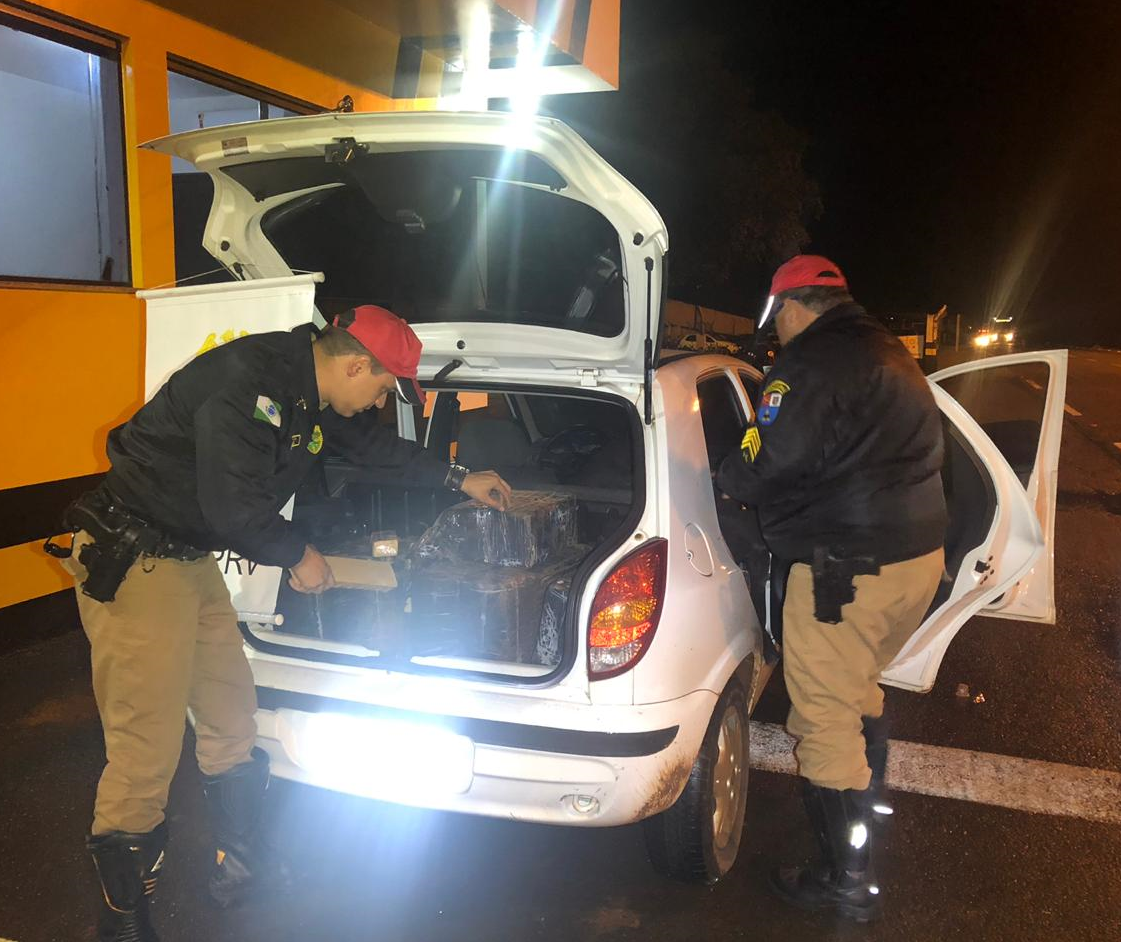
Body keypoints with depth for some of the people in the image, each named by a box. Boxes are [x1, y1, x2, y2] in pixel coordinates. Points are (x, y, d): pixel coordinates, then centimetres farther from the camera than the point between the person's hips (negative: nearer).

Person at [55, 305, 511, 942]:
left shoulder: (316, 397, 5)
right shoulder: (248, 382, -25)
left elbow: (377, 445, 24)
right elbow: (234, 509, -28)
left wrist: (460, 479, 29)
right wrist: (299, 555, -10)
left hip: (191, 557, 10)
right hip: (132, 561, -10)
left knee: (232, 716, 17)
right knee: (147, 753, -6)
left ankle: (240, 866, 36)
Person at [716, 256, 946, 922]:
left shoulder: (811, 362, -15)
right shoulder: (890, 355, 17)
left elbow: (769, 463, -21)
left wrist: (727, 480, 0)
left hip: (848, 568, -10)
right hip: (921, 551, 10)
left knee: (824, 719, 1)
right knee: (861, 691, 28)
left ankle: (848, 881, 12)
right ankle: (865, 809, 47)